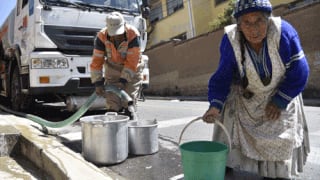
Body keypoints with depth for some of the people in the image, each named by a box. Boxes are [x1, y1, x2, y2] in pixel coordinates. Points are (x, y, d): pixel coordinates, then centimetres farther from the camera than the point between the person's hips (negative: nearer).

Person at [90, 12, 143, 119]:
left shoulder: (133, 35, -28)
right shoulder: (102, 36, -20)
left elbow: (132, 61, -27)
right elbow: (96, 61, -16)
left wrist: (123, 80, -31)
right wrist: (98, 83, -20)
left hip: (132, 70, -2)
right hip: (112, 68, 2)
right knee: (112, 104, -2)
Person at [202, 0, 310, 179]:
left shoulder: (284, 32, -27)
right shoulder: (231, 40, -24)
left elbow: (299, 72, -16)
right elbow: (222, 77, -15)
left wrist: (280, 102, -14)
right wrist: (216, 105, -29)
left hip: (280, 95, 1)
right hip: (243, 100, 0)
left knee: (279, 146, 10)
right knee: (238, 144, -3)